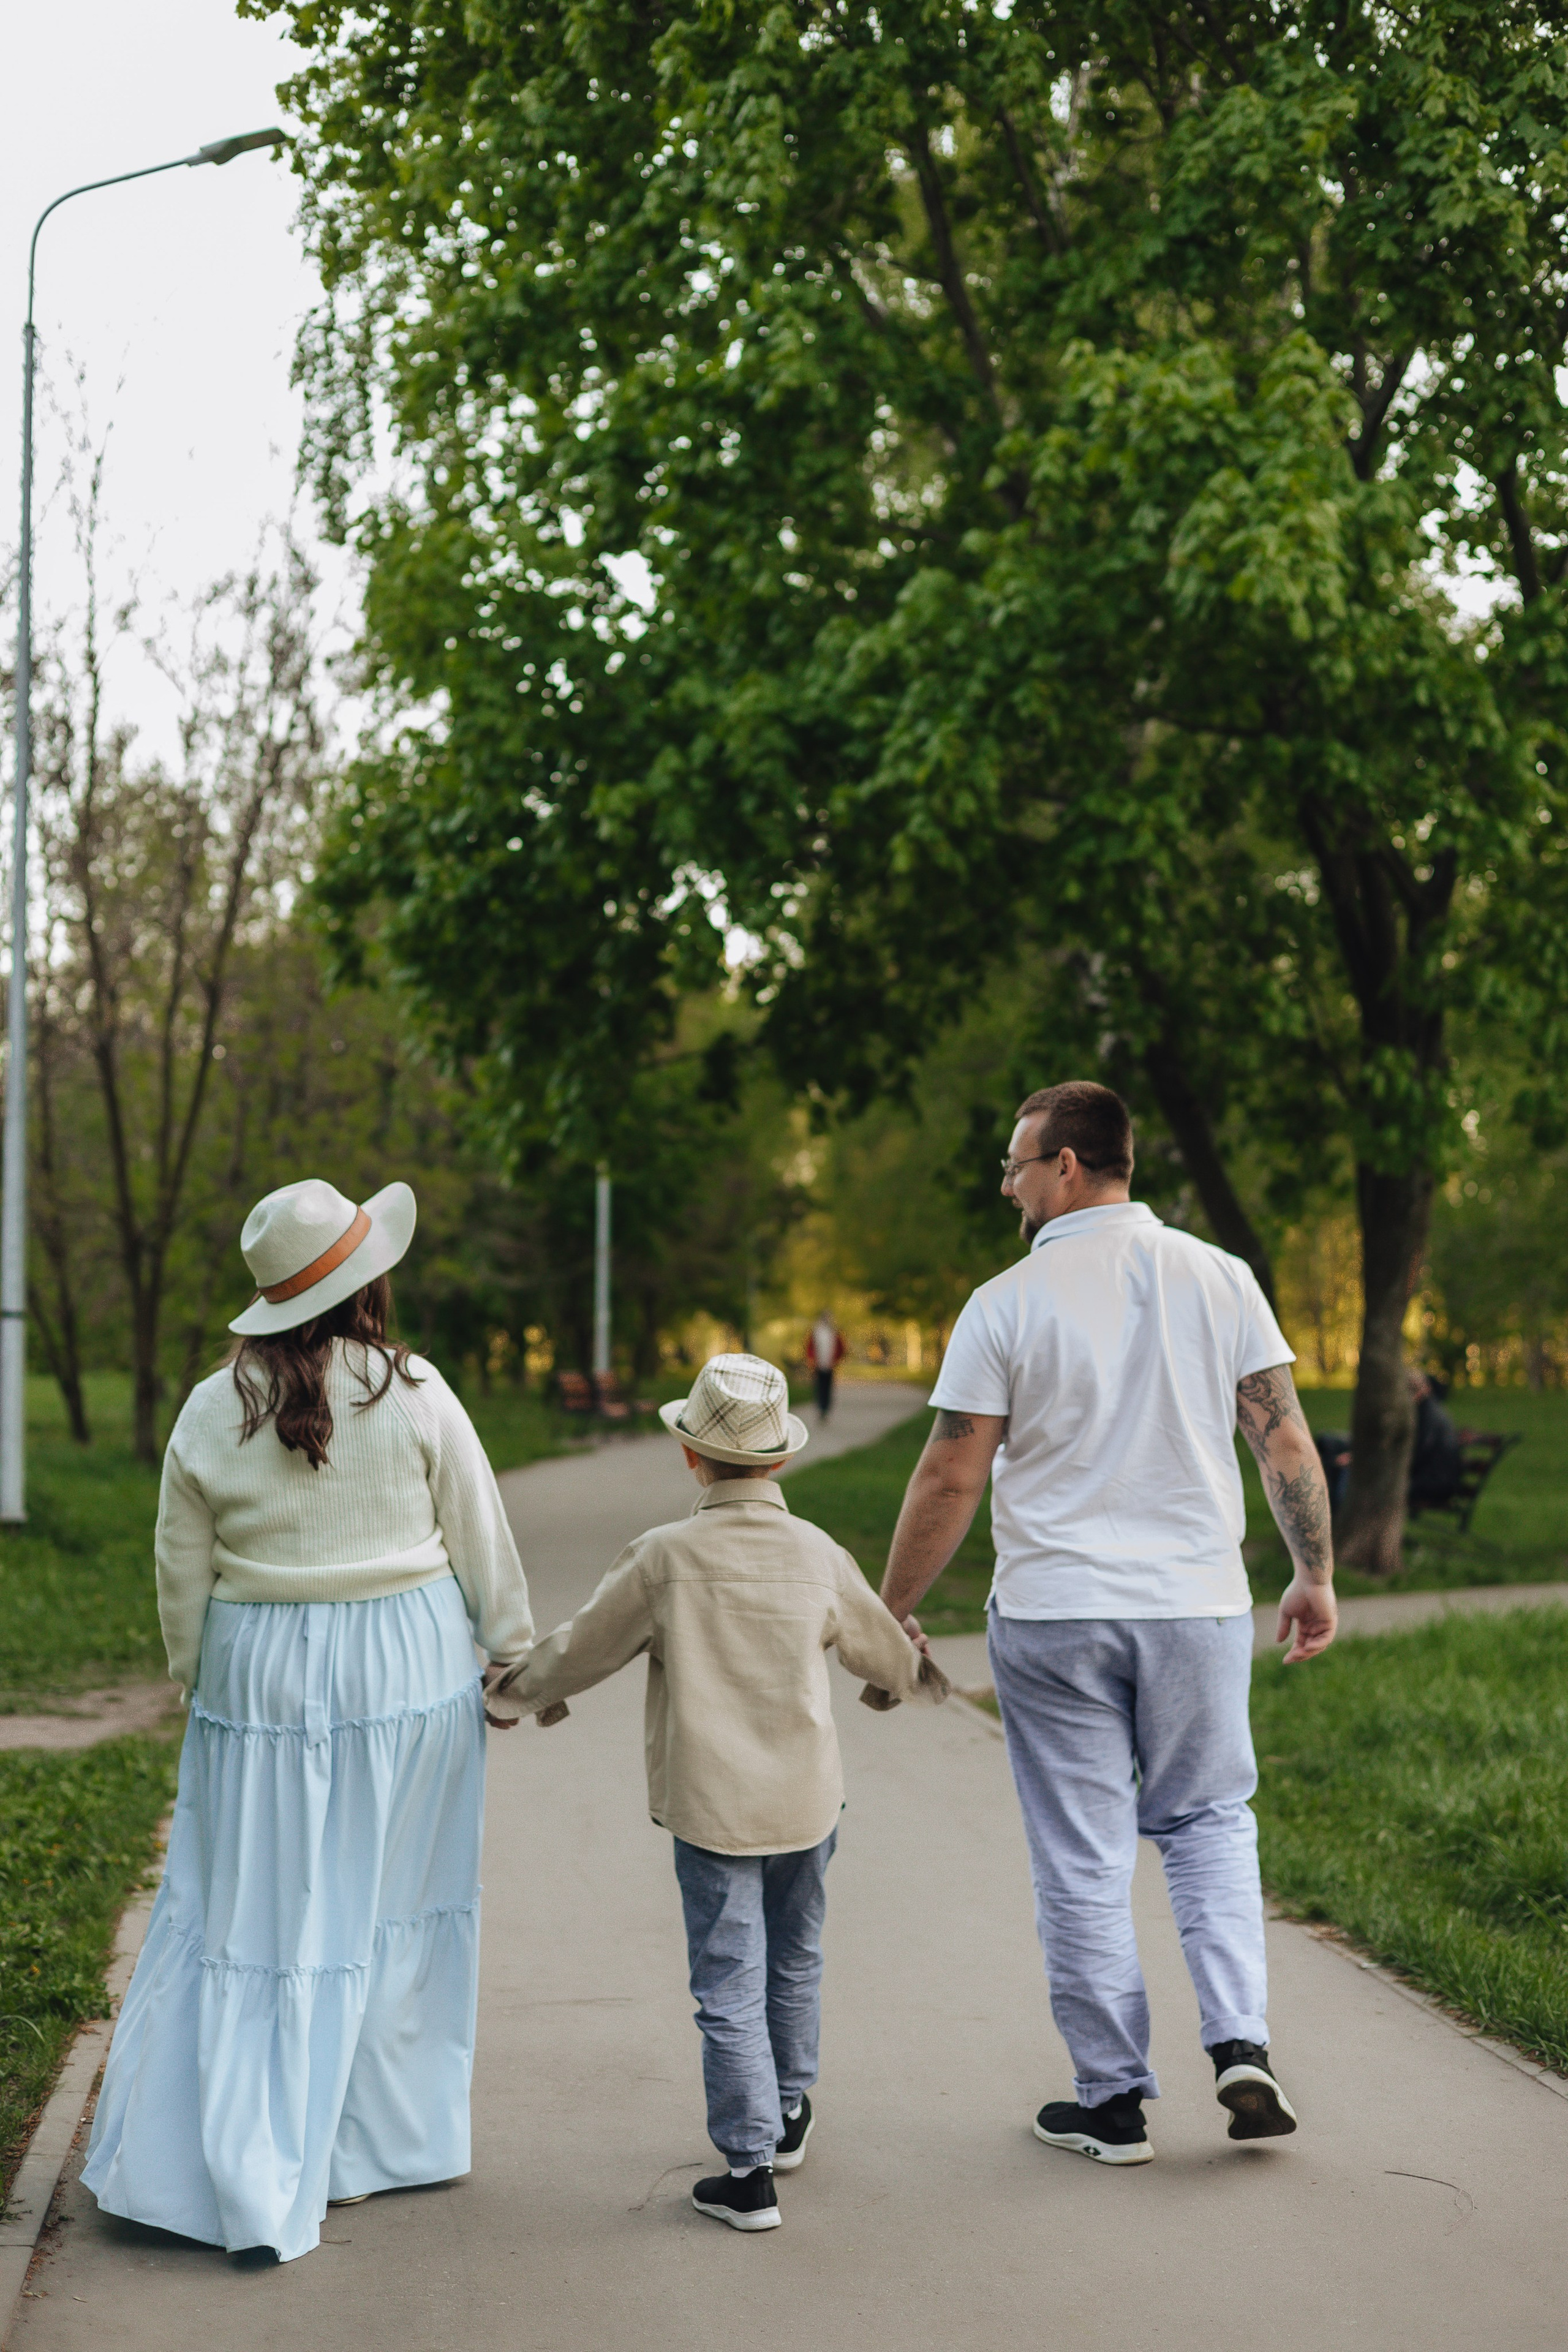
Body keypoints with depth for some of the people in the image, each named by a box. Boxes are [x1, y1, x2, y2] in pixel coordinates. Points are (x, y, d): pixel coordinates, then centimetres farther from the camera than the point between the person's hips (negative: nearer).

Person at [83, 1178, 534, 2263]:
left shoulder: (212, 1412, -3)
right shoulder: (413, 1392, -9)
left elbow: (183, 1576, 4)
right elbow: (481, 1540, -2)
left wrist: (201, 1684, 18)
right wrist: (516, 1650, 11)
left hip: (262, 1675, 1)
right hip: (407, 1668, -1)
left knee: (248, 1913, 7)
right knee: (388, 1909, 11)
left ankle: (234, 2170, 7)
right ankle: (368, 2145, 21)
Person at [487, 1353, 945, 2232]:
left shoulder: (664, 1558, -12)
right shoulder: (819, 1555, -4)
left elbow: (584, 1648, -2)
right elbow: (877, 1641, 14)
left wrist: (513, 1690, 18)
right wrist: (913, 1677, 37)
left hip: (710, 1805, -3)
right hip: (807, 1797, 3)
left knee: (730, 1986, 2)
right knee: (795, 1961, 22)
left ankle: (750, 2170, 3)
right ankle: (789, 2115, 39)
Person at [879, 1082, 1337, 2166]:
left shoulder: (1006, 1304, -7)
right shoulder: (1218, 1278, 0)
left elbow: (951, 1479, -7)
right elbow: (1287, 1441, 0)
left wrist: (891, 1610, 4)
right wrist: (1316, 1575, 10)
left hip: (1053, 1614, -2)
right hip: (1199, 1606, 2)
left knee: (1083, 1860, 7)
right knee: (1210, 1820, 19)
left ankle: (1113, 2100, 14)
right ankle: (1241, 2044, 4)